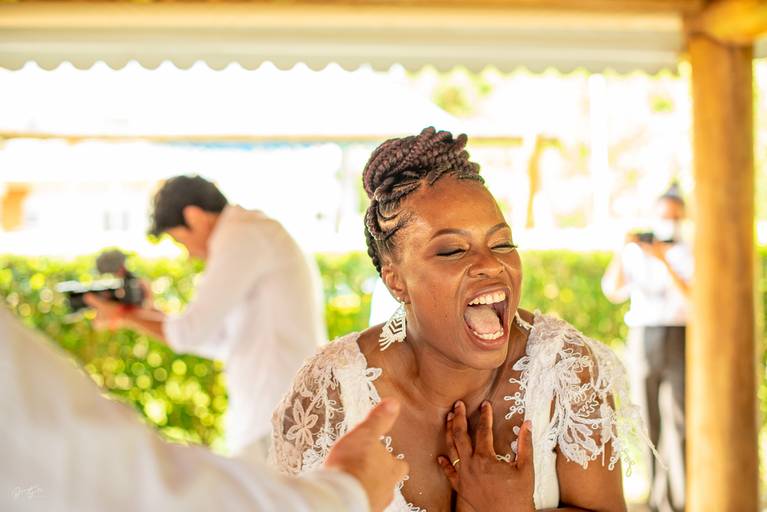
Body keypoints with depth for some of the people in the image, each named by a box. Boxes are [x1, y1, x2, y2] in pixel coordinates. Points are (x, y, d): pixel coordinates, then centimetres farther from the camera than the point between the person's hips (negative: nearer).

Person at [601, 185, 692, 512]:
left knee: (679, 423, -11)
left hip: (681, 340, -2)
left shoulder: (691, 256, 1)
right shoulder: (636, 253, 7)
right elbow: (612, 291, -6)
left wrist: (664, 261, -22)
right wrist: (621, 251, -19)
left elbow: (690, 299, -14)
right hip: (642, 339, 2)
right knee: (650, 422, 2)